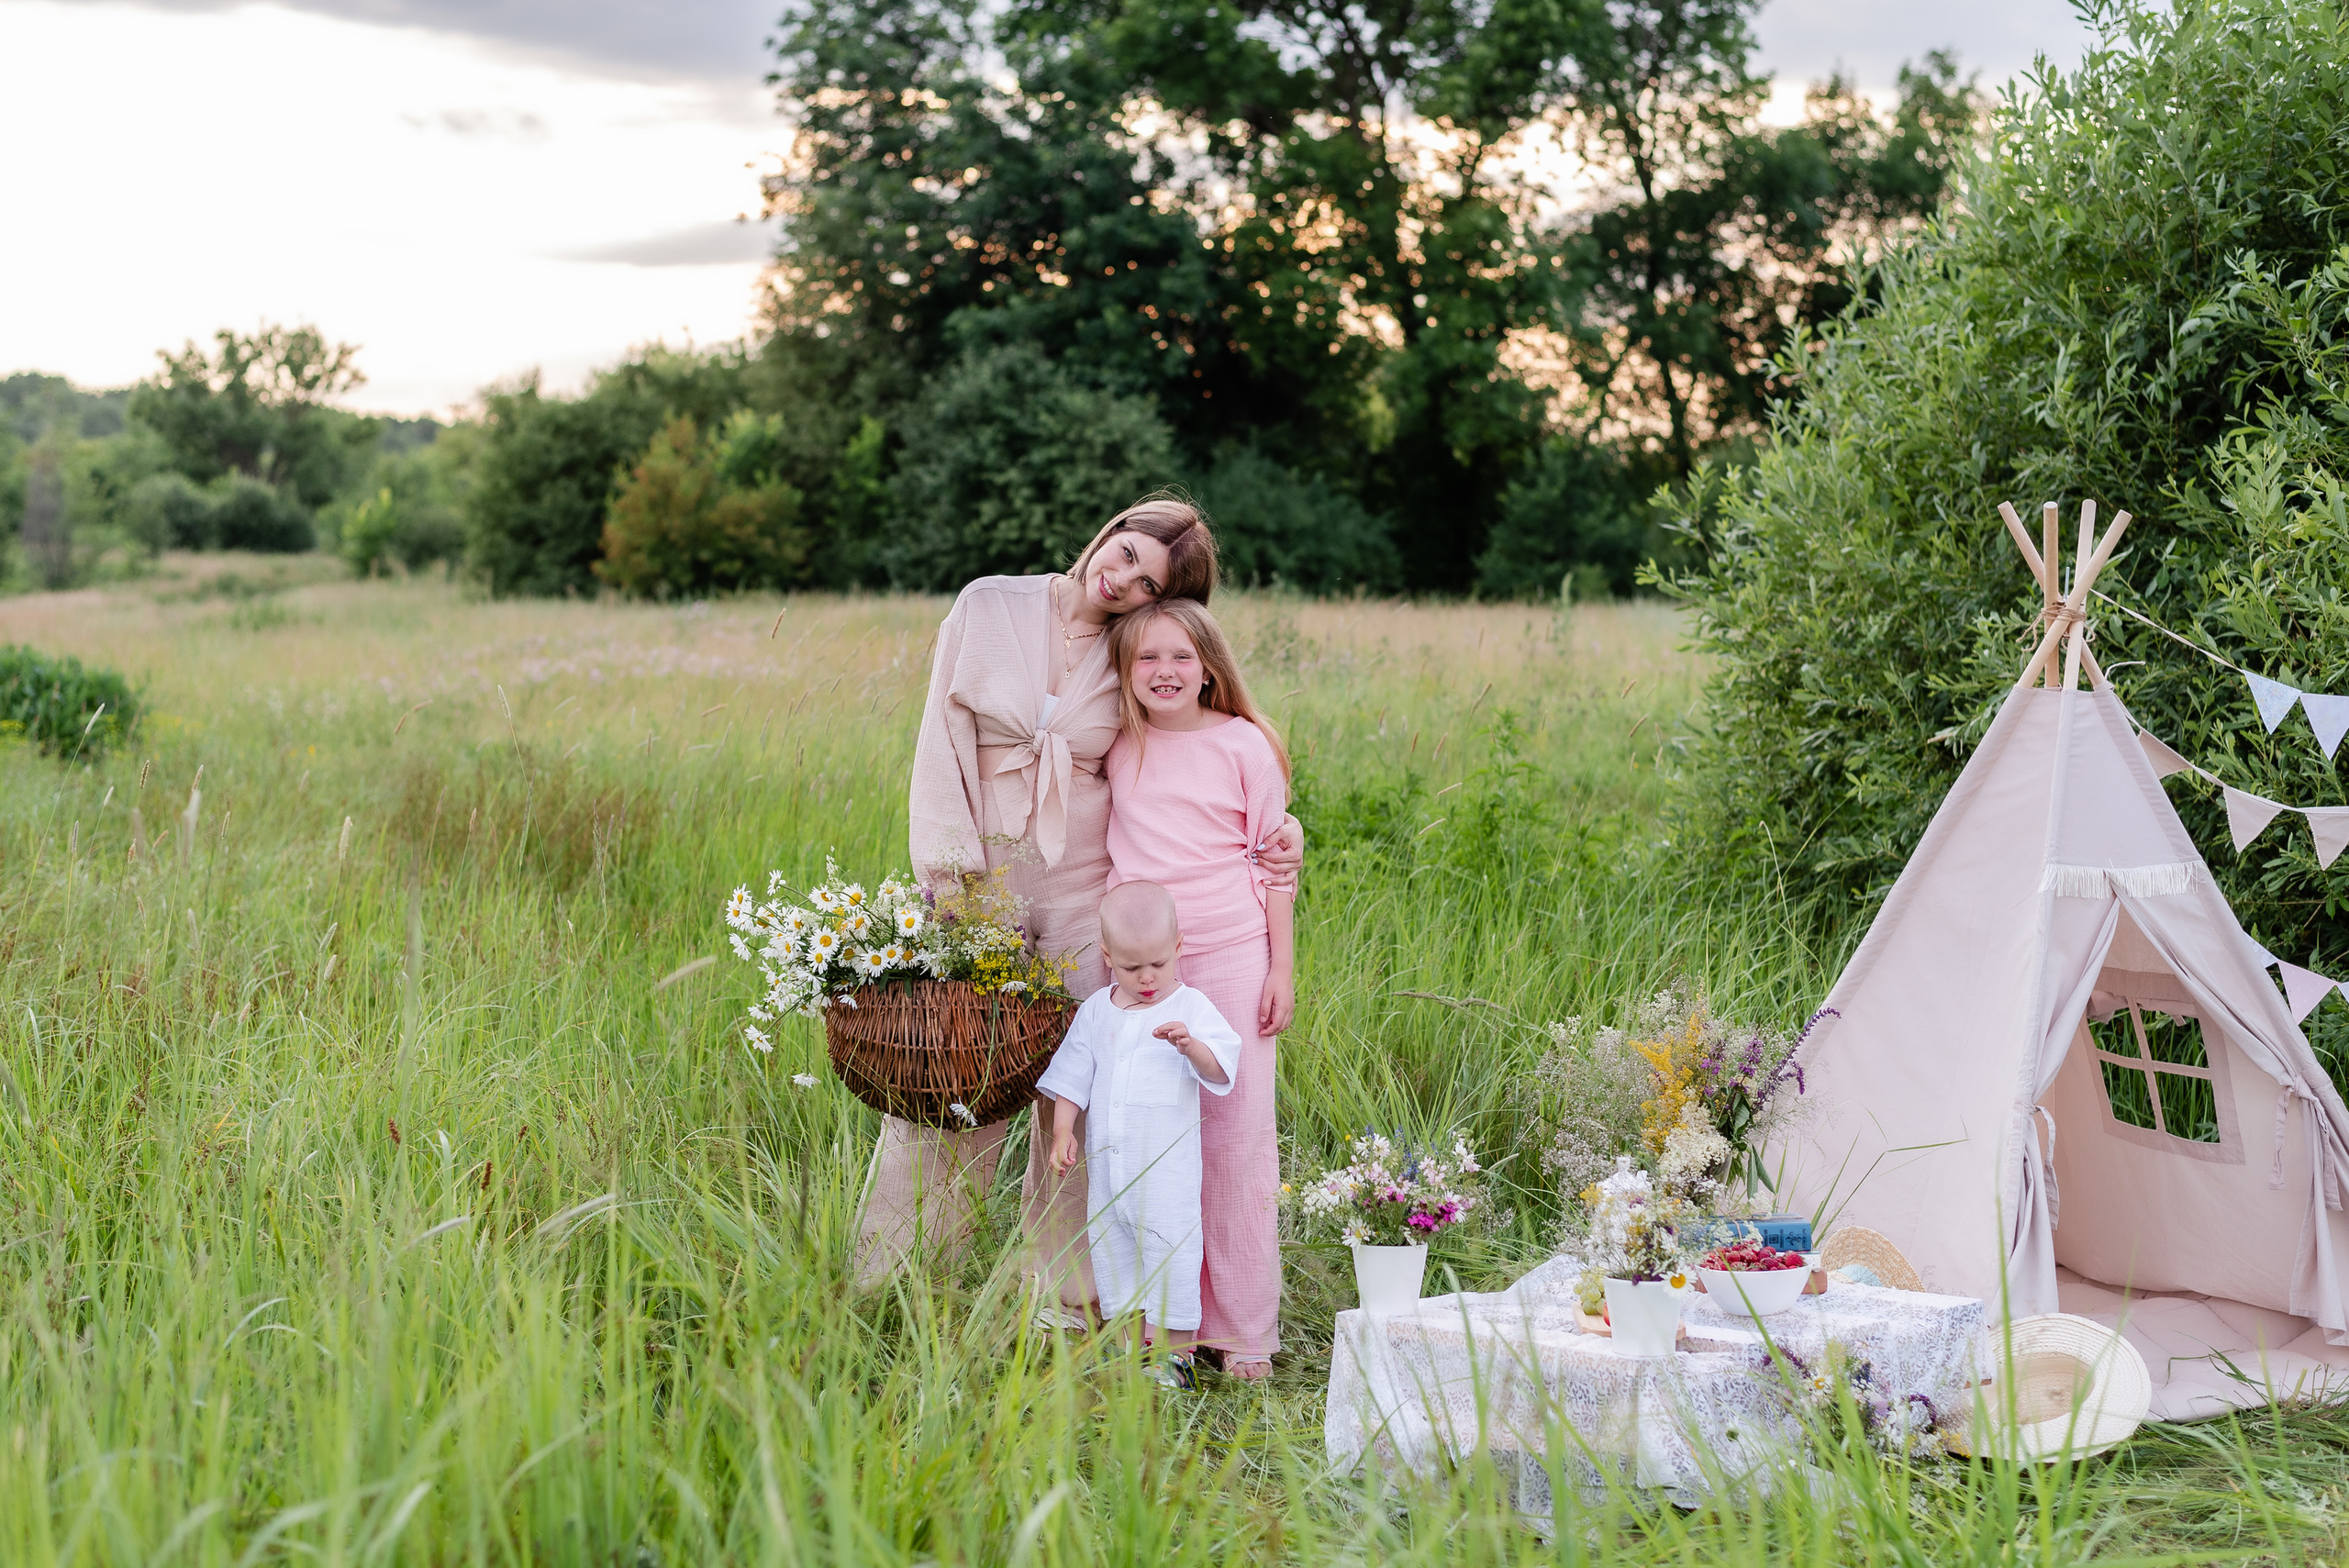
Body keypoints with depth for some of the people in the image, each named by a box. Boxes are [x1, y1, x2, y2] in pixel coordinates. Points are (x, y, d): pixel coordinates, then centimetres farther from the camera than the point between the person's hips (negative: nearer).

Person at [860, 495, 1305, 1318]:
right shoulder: (987, 606, 0)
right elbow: (943, 742, -1)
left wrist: (1271, 826, -5)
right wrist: (953, 880, -7)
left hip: (1082, 890, 1)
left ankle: (1066, 1298, 15)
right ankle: (886, 1295, 13)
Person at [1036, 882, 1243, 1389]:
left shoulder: (1190, 1009, -6)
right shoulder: (1096, 1011, 8)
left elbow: (1219, 1071, -16)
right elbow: (1072, 1076, 13)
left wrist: (1191, 1046, -35)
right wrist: (1063, 1131, 4)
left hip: (1166, 1164, -5)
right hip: (1106, 1160, 5)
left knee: (1169, 1250, -4)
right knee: (1110, 1249, 11)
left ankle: (1174, 1353, 5)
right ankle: (1133, 1342, 23)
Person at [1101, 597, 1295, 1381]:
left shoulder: (1244, 746, 0)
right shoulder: (1116, 751, 7)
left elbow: (1275, 866, 2)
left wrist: (1282, 970, -1)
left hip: (1231, 960, -3)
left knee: (1237, 1134, 0)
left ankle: (1244, 1331, 8)